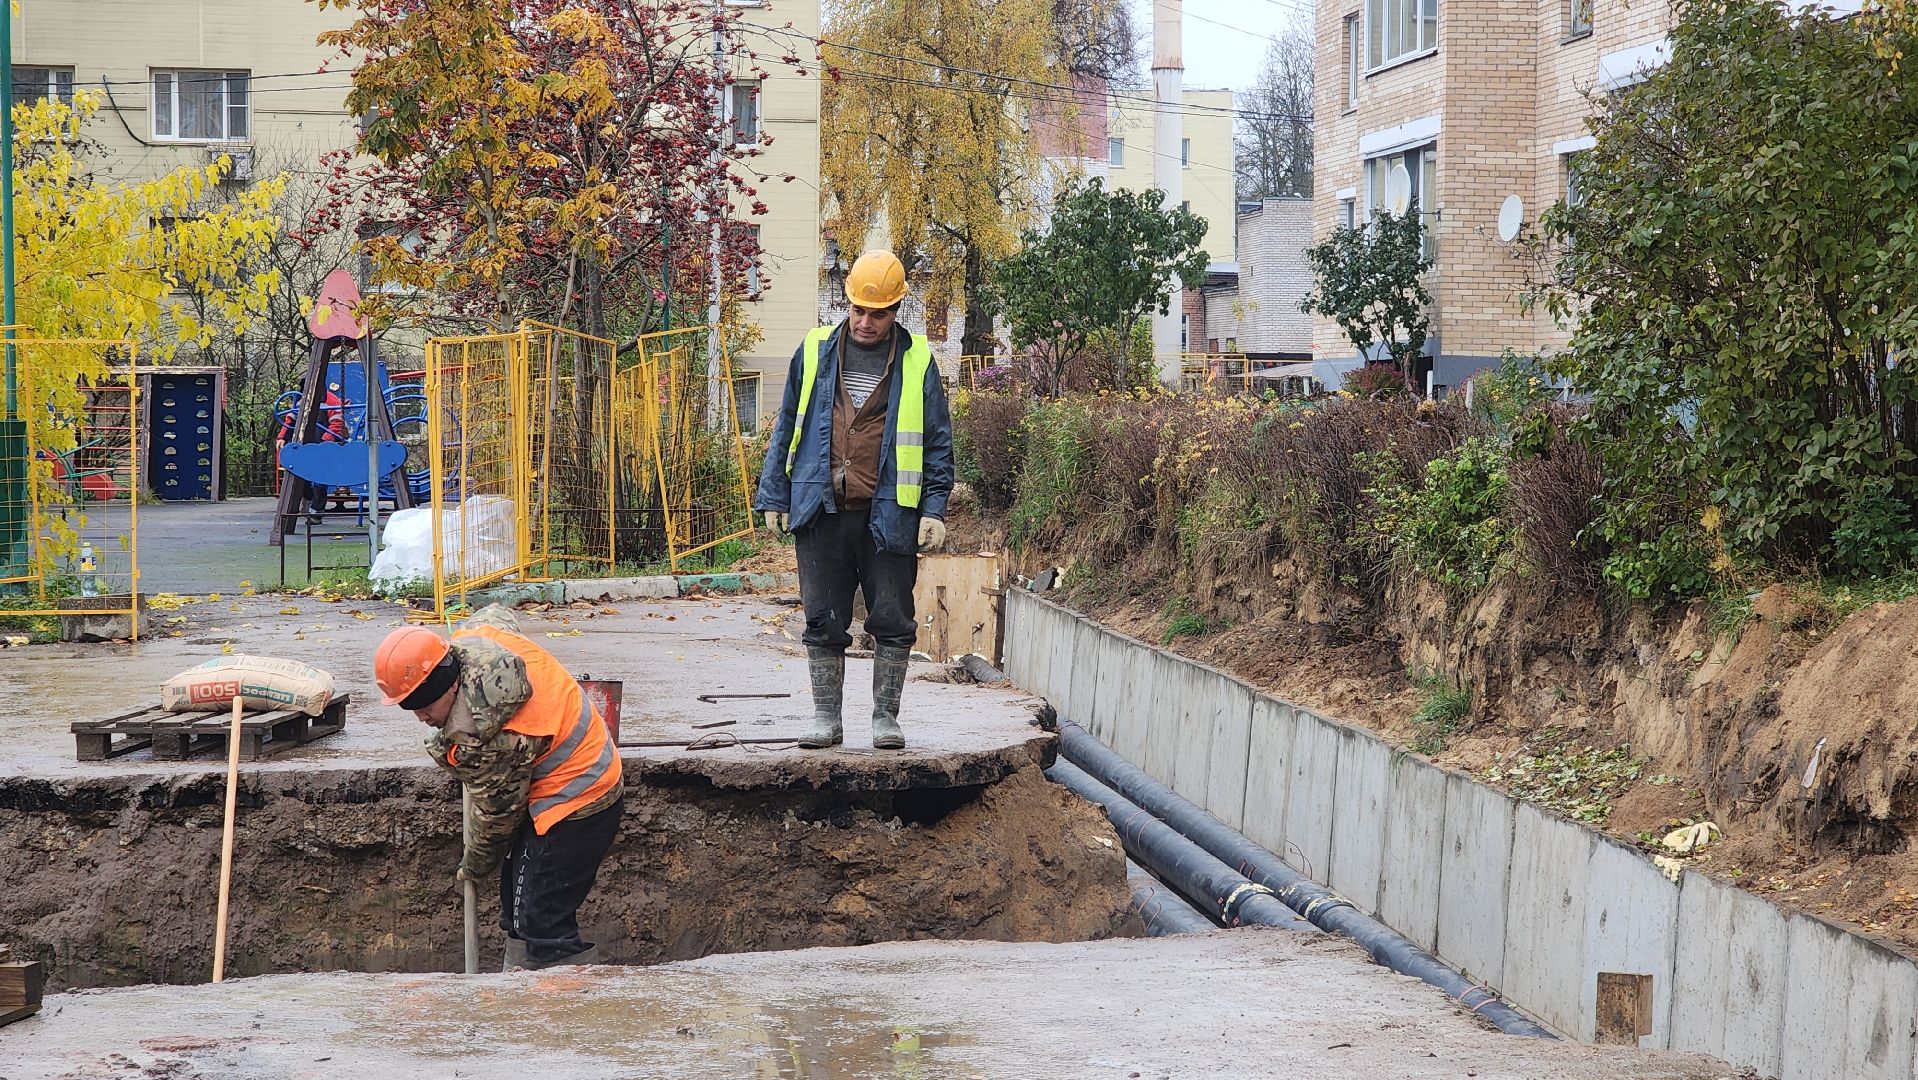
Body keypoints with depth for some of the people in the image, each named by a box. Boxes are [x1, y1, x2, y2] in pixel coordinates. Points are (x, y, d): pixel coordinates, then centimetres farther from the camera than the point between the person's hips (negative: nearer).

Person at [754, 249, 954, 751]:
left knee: (892, 622, 2)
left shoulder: (916, 362, 4)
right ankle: (826, 718, 14)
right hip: (821, 514, 1)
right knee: (824, 623, 5)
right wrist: (775, 496, 9)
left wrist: (934, 508, -3)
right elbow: (787, 427, 13)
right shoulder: (815, 351, 8)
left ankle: (885, 717, 14)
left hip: (888, 516, -1)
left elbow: (937, 442, 6)